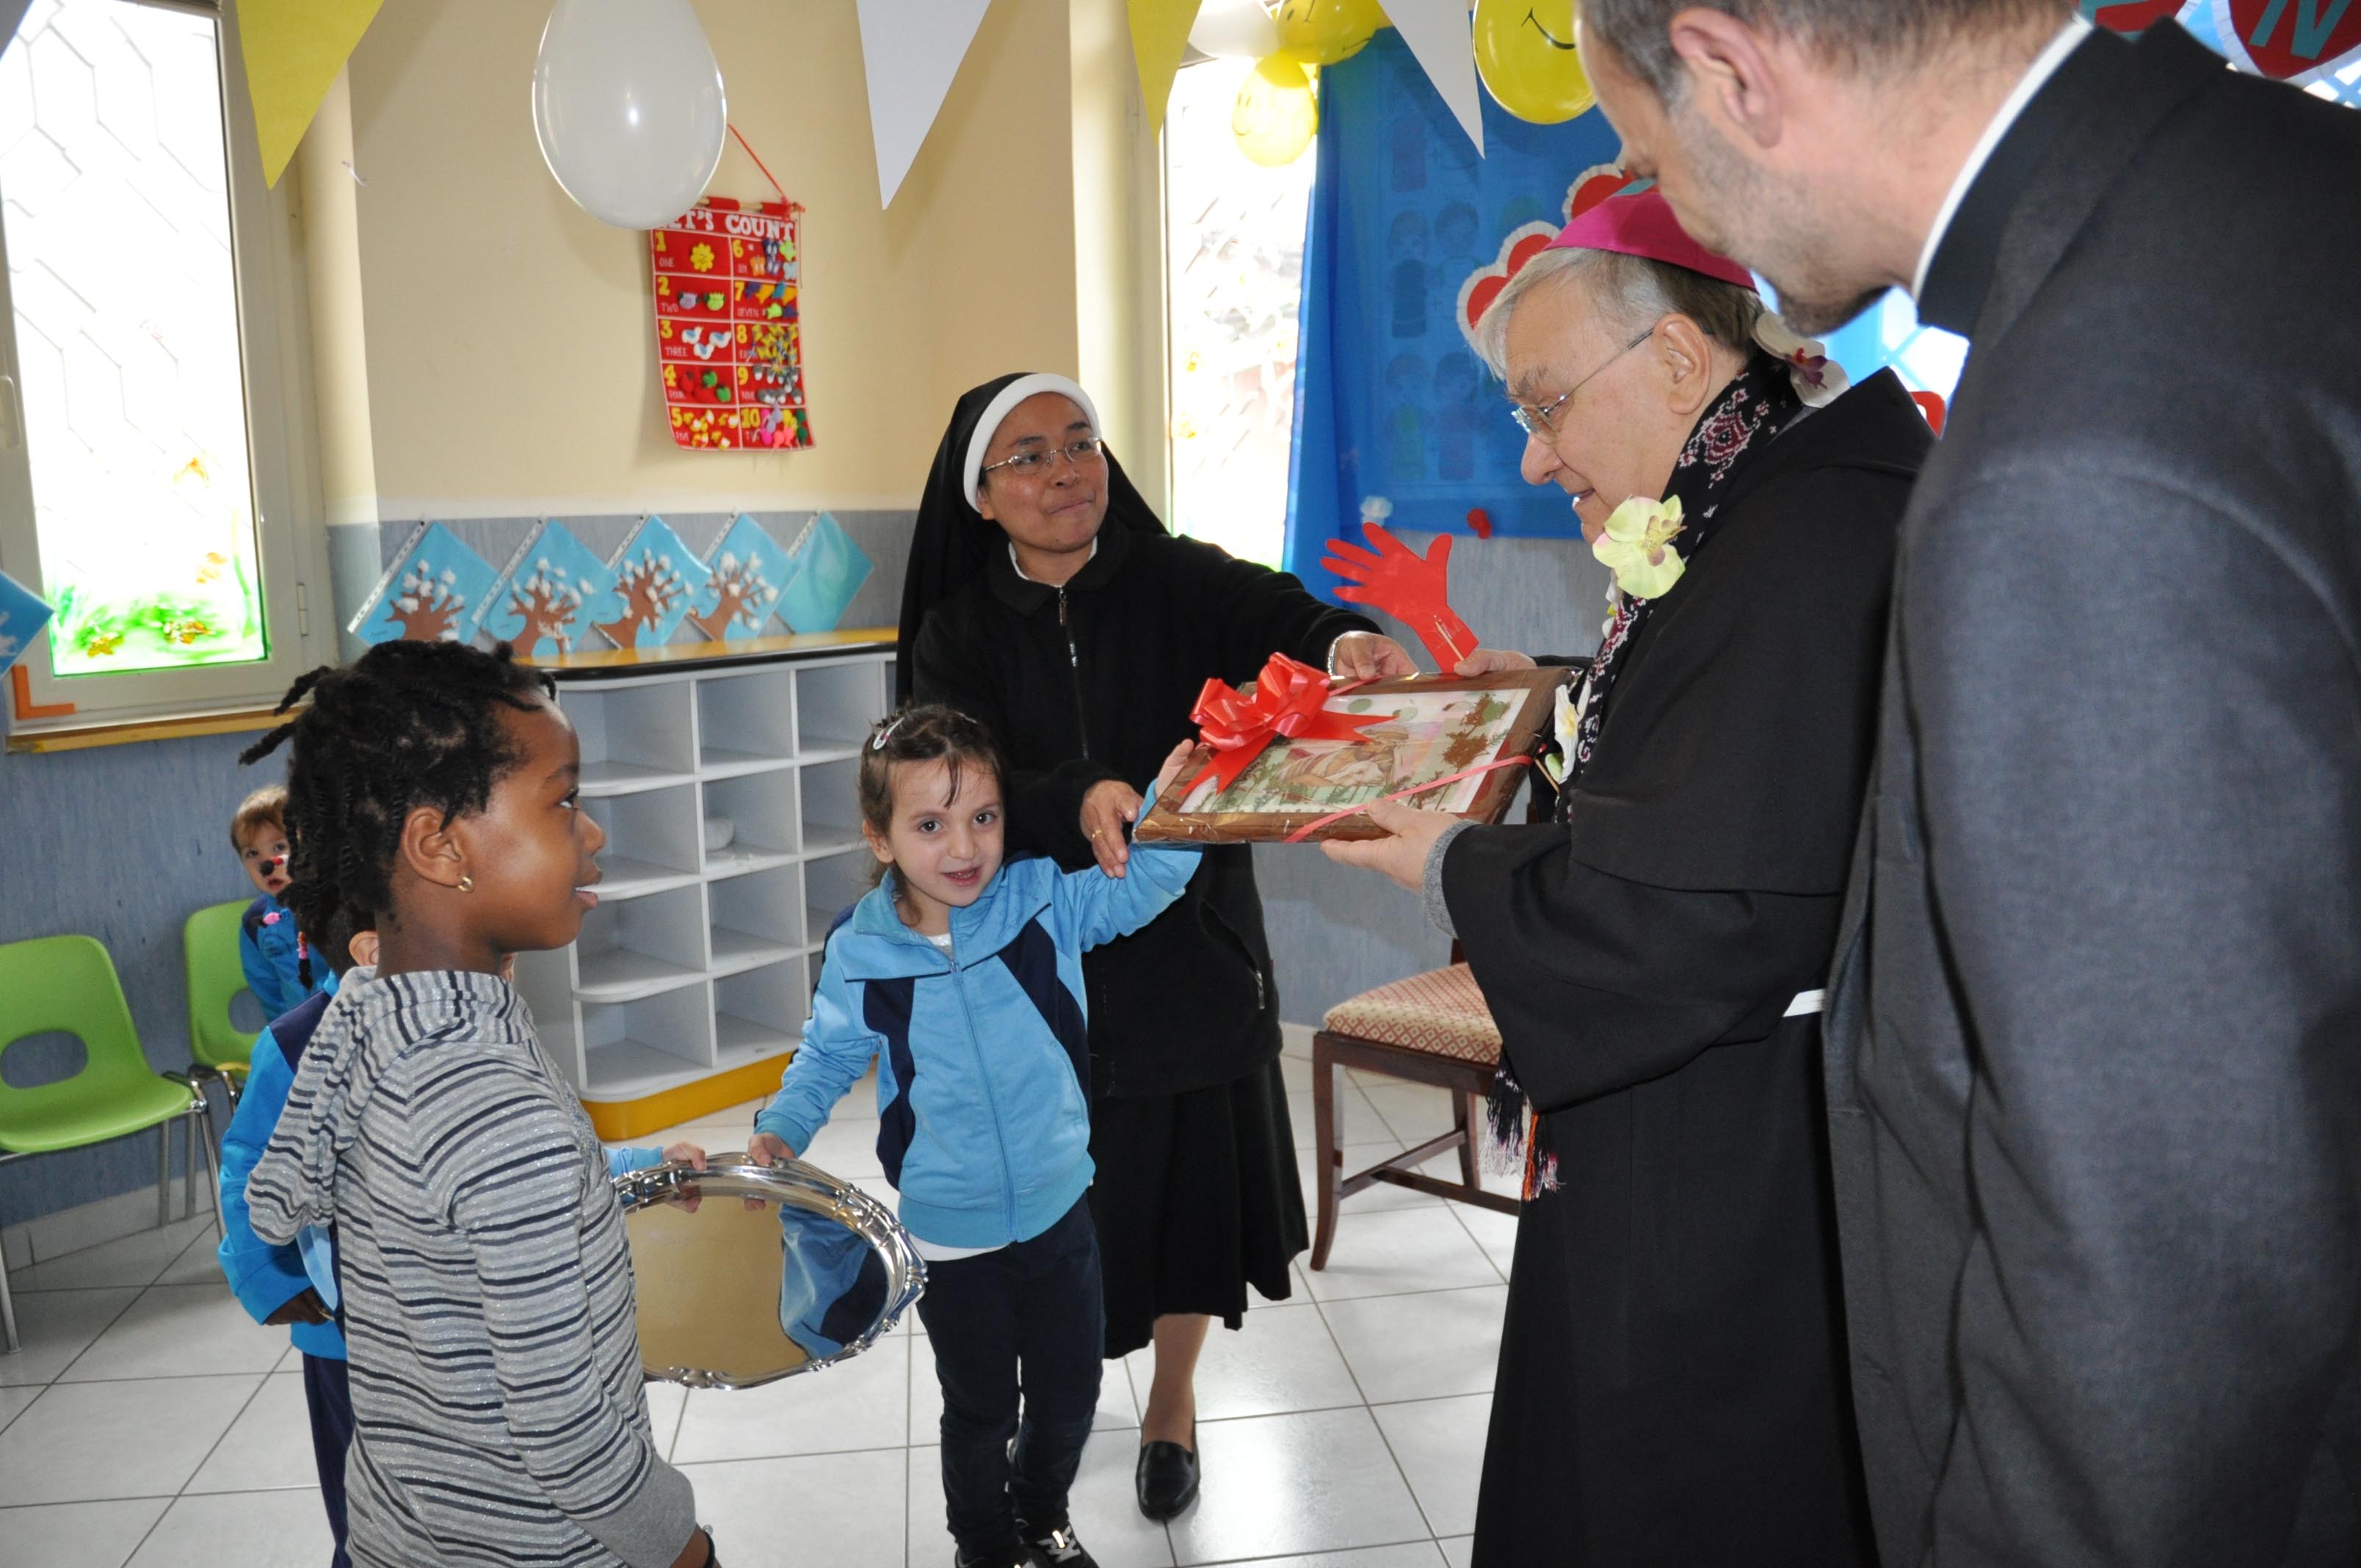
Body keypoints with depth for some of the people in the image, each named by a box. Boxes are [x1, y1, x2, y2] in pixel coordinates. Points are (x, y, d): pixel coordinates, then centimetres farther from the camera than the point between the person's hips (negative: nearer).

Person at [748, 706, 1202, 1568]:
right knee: (980, 1407, 18)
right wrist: (781, 1128, -13)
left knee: (1069, 1389, 21)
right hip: (951, 1233, -2)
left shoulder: (1042, 899, -13)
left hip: (1060, 1209, 2)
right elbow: (828, 1056, 1)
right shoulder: (859, 953, -13)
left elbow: (1135, 889, -17)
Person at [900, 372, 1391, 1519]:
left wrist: (1350, 644, -46)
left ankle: (1172, 1399, 38)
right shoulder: (959, 635, -1)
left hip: (1190, 943, 0)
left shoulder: (1181, 584, -3)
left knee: (1190, 1184, 11)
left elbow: (1287, 617, -21)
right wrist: (1081, 801, -36)